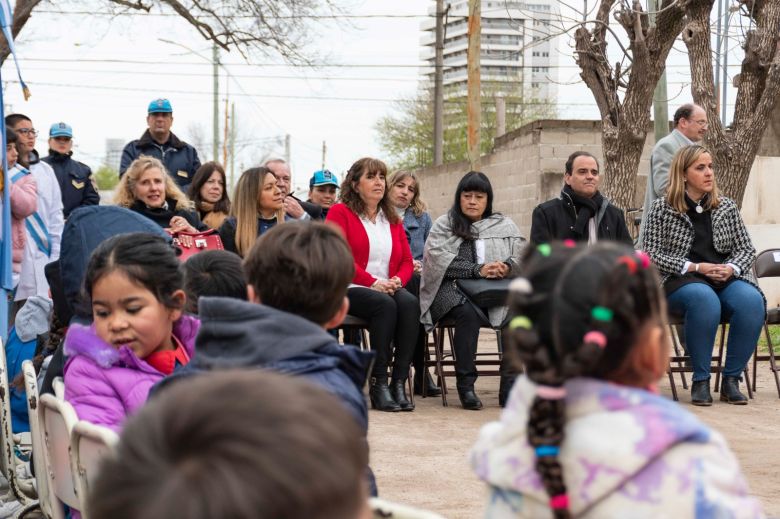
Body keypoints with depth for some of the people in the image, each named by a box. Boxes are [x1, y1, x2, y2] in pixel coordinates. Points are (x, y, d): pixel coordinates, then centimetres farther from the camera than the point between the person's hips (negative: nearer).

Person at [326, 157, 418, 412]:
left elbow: (407, 260, 17)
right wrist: (373, 283, -16)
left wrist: (398, 280, -6)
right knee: (385, 305, -35)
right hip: (349, 289, -5)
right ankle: (378, 383, -30)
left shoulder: (392, 219, 22)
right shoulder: (340, 212, 5)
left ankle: (400, 381, -30)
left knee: (410, 303, -29)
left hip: (388, 289, 5)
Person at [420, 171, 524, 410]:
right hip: (451, 288, -2)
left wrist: (506, 267, -16)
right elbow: (441, 262, -6)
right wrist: (478, 270, -18)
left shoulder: (505, 226, 19)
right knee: (468, 313, -36)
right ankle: (465, 385, -28)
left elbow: (523, 258, 8)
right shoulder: (444, 225, 11)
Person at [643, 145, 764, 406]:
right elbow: (652, 254, -2)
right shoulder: (662, 209, 5)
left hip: (725, 278, 3)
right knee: (705, 299, -39)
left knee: (751, 300, -31)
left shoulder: (727, 207, 15)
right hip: (680, 281, -3)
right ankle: (700, 380, -26)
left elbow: (747, 249, 16)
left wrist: (731, 268, -7)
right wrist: (695, 267, -12)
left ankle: (731, 379, -19)